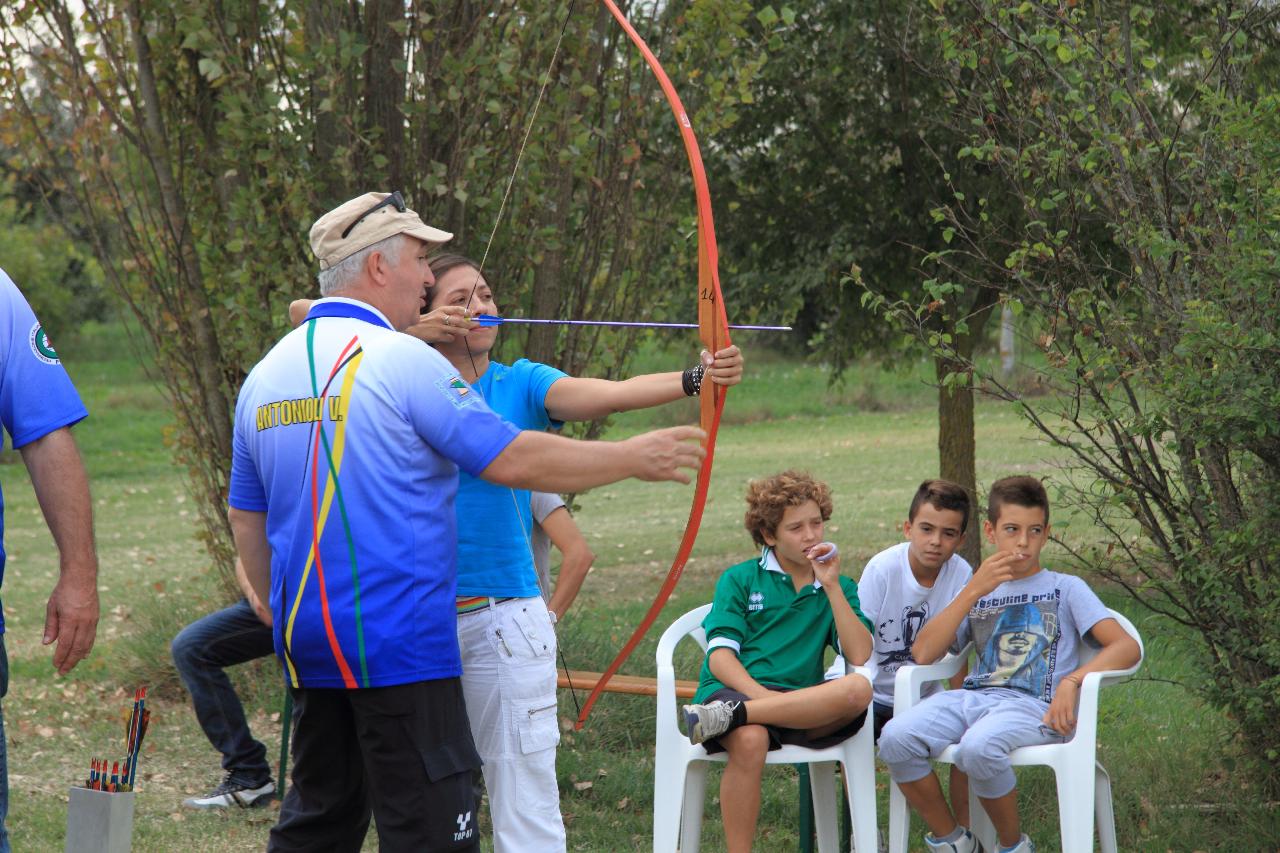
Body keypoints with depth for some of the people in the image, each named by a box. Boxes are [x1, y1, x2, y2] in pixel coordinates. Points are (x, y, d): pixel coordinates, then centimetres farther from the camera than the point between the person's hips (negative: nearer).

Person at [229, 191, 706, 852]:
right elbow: (512, 459, -13)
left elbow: (245, 520, 16)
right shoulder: (401, 361, -12)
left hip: (308, 646, 8)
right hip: (399, 645, -8)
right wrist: (633, 458, -3)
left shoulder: (264, 376, 11)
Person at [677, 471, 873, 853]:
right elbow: (720, 657, 0)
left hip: (800, 700, 2)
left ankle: (729, 716, -35)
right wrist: (762, 694, -18)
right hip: (733, 689, -2)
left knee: (857, 691, -32)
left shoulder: (838, 586, 19)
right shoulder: (740, 579, 13)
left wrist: (832, 587, -1)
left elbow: (861, 655, 2)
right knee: (749, 741, -39)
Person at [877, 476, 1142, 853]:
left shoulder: (1065, 588, 15)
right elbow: (923, 654, 9)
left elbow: (1126, 647, 0)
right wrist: (973, 591, 2)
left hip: (1032, 706, -4)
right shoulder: (979, 591, 25)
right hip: (974, 696, 4)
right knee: (896, 737, -26)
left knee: (978, 747, -38)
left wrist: (1072, 681, -17)